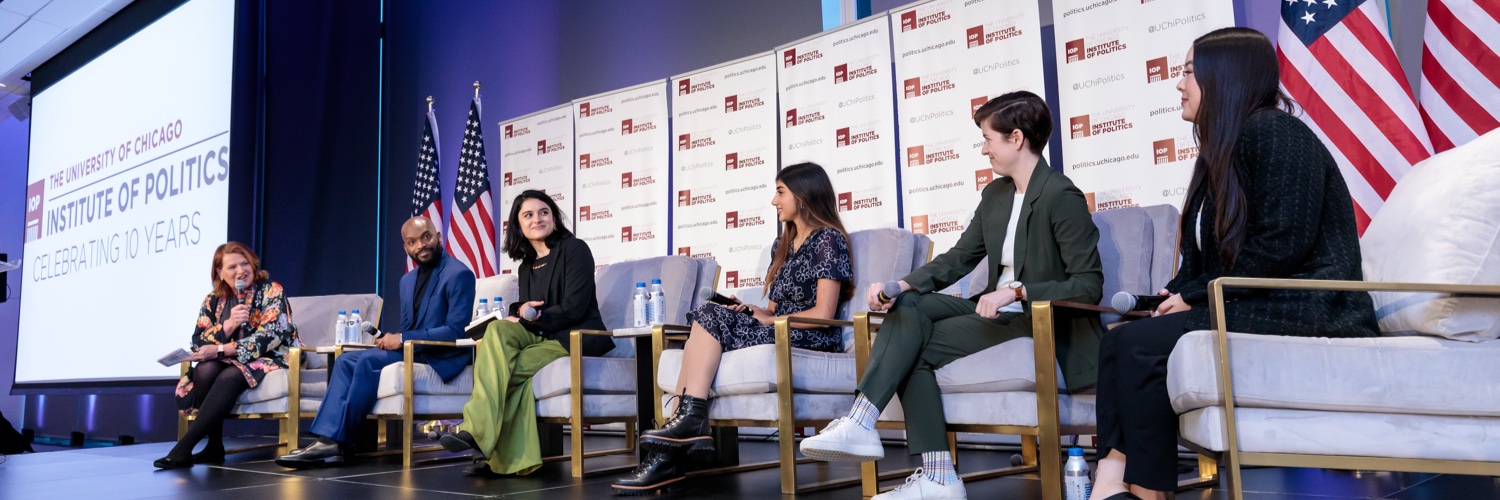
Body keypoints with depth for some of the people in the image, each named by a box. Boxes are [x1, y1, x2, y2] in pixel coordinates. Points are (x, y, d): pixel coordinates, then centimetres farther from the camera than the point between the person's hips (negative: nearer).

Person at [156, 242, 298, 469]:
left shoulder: (271, 291, -4)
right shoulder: (213, 301, 10)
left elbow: (270, 337, -15)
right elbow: (198, 343, 1)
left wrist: (220, 350, -20)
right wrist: (228, 325, -18)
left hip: (268, 359, -4)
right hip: (228, 363, 4)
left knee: (229, 377, -34)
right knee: (204, 371, -29)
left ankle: (183, 448, -35)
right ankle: (214, 447, -23)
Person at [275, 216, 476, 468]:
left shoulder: (458, 274, -12)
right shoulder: (408, 280, 16)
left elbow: (456, 330, -19)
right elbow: (407, 328, 19)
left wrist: (402, 340, -19)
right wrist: (391, 339, -6)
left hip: (443, 358, -9)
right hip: (411, 351, 9)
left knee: (369, 361, -25)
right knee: (347, 359, -8)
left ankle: (337, 442, -19)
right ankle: (328, 439, -20)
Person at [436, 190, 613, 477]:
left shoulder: (574, 249, -3)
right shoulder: (526, 266, 17)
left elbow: (574, 308, -12)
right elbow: (527, 314, 13)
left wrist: (531, 317, -10)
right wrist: (521, 314, -11)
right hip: (541, 337, 6)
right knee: (499, 330, -24)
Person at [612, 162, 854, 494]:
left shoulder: (828, 240, -3)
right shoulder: (782, 245, 23)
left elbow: (823, 314, -12)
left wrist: (768, 319, -8)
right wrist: (750, 312, -3)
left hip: (811, 342, -7)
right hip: (778, 335, 7)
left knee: (711, 316, -21)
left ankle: (690, 417, -26)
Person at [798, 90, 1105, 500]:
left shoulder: (1062, 197, -13)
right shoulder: (995, 194, 11)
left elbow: (1089, 285, -17)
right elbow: (959, 259, 8)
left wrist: (1016, 292, -28)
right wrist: (901, 285, -9)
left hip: (1038, 321, -7)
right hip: (996, 309, 8)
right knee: (907, 307, -17)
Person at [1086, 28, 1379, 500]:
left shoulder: (1273, 132, -9)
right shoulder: (1224, 148, 20)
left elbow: (1284, 244, -19)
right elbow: (1206, 253, 14)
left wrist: (1195, 295, -13)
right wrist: (1177, 294, -4)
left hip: (1304, 312, -9)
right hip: (1255, 306, 9)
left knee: (1140, 344, -23)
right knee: (1120, 339, -10)